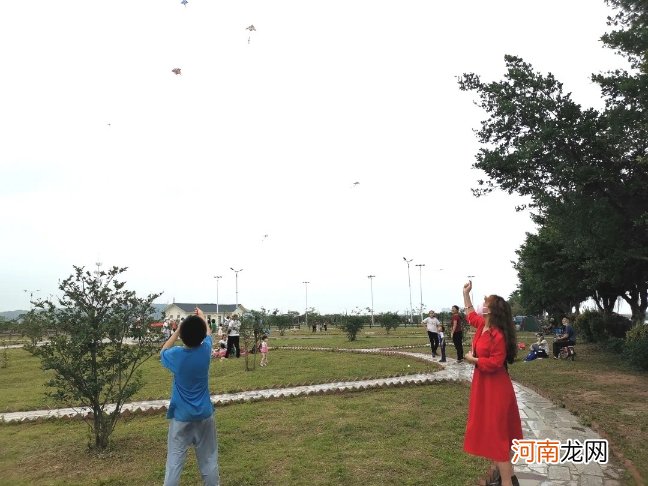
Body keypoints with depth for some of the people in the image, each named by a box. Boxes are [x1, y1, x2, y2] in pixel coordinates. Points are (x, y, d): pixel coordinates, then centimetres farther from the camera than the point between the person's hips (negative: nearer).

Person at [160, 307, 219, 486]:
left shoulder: (175, 355, -15)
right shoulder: (205, 350, -12)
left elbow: (163, 351, 11)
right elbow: (208, 333, 12)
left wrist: (177, 331, 14)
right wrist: (202, 317, 29)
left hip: (181, 416, -1)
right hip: (204, 414, 2)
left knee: (174, 460, 4)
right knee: (209, 459, 11)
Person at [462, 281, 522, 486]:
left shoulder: (497, 335, -25)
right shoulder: (482, 324, 3)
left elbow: (495, 363, -28)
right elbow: (471, 315, 24)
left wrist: (472, 359, -15)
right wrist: (466, 293, 23)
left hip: (495, 388, -10)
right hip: (484, 385, 10)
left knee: (496, 432, -4)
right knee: (489, 429, 20)